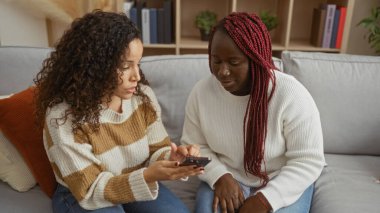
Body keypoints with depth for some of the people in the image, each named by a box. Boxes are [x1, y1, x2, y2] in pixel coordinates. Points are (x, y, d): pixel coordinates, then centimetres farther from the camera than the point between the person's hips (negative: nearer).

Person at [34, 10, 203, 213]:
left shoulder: (143, 95, -12)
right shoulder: (62, 115, -25)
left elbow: (156, 150, -3)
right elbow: (90, 191, -24)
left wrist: (171, 157, -27)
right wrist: (147, 176, -38)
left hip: (138, 186, 4)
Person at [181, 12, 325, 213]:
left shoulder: (291, 95, -21)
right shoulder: (201, 92, -11)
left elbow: (308, 161, -16)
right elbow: (194, 146, 0)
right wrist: (220, 176, -17)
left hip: (281, 183, -1)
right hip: (227, 178, 2)